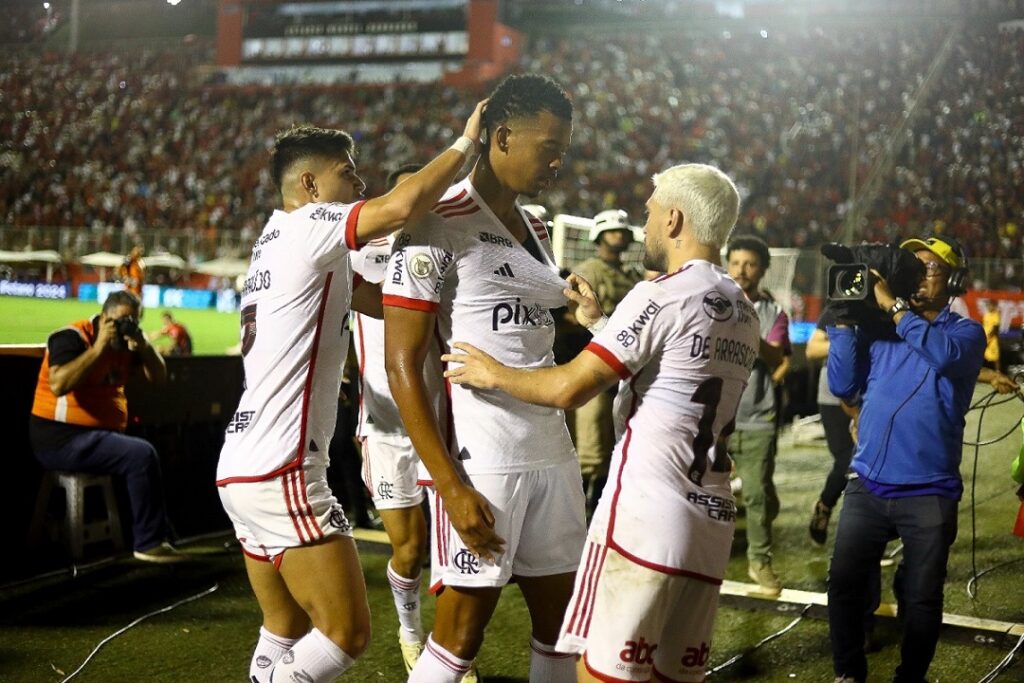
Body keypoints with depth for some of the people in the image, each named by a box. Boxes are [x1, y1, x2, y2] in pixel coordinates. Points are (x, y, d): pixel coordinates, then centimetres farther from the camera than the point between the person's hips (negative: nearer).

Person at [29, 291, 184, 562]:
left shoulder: (124, 342, 11)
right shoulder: (72, 337, -13)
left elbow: (158, 377, 8)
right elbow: (58, 385, -29)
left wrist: (143, 346, -10)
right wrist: (98, 348, -28)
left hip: (101, 434, 10)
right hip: (62, 439, -10)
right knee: (141, 455, -22)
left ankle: (159, 534, 15)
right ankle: (149, 543, -16)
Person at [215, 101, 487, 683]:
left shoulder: (278, 240, 20)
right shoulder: (308, 226, -8)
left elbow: (379, 301, 22)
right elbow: (403, 207, -24)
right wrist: (466, 142, -11)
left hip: (242, 469, 10)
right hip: (282, 474, -10)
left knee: (287, 634, 16)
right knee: (348, 633, -4)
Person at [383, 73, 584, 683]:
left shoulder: (536, 229, 14)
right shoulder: (437, 227, -11)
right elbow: (402, 366, -14)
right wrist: (452, 488, -19)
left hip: (553, 455, 8)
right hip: (482, 463, -8)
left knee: (560, 619, 12)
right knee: (462, 630, 1)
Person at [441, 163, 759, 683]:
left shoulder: (662, 295, -9)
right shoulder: (745, 313, 15)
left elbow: (568, 389, -11)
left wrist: (493, 374, 4)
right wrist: (602, 326, 28)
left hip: (646, 517, -8)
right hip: (712, 520, 8)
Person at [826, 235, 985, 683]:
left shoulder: (965, 332, 1)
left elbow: (944, 354, -23)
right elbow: (843, 385, 2)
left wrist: (892, 305, -19)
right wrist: (845, 319, -4)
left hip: (928, 494, -3)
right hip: (867, 487, 3)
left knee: (921, 599, 6)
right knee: (844, 584, 6)